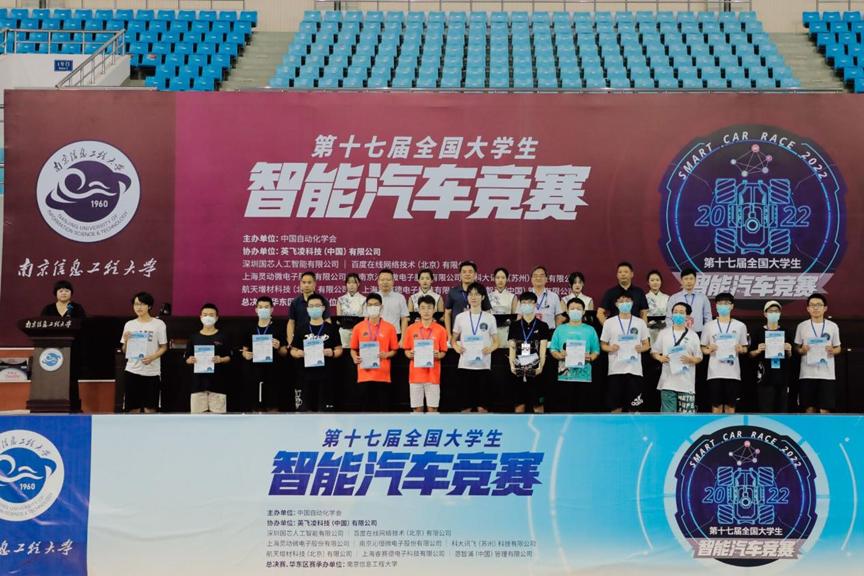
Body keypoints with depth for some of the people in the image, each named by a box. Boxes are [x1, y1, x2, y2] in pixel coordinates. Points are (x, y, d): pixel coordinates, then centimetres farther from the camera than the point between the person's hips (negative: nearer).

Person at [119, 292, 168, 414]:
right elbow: (125, 351, 9)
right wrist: (126, 340, -12)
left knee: (150, 407, 1)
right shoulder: (129, 324, 6)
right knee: (133, 407, 5)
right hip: (132, 370, 2)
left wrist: (152, 357, -17)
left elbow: (164, 347, 0)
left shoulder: (159, 324, -2)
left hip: (151, 371, -2)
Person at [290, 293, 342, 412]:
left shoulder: (331, 329, 5)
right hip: (306, 376, 1)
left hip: (326, 376, -1)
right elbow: (293, 350, 10)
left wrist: (332, 353, -14)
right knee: (305, 409, 2)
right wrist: (298, 353, -12)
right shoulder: (301, 329, 8)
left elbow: (339, 350, 6)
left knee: (325, 409, 0)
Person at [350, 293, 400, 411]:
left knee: (384, 408, 1)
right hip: (364, 375, 1)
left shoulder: (389, 327, 3)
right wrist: (355, 358, -9)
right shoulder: (358, 327, 5)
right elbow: (353, 349, 11)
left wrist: (386, 355, -13)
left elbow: (394, 350, 7)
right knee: (367, 407, 4)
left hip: (383, 375, -1)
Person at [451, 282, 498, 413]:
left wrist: (490, 348, -13)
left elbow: (496, 341, 9)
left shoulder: (490, 318, 5)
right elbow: (453, 340, 13)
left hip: (484, 366, 0)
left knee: (482, 406, 0)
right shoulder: (460, 317, 6)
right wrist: (456, 347, -9)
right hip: (465, 365, 1)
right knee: (465, 405, 3)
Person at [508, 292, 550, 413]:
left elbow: (543, 348, 0)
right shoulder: (514, 326, 10)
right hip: (519, 369, 1)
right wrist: (512, 365, -9)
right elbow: (512, 348, 6)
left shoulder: (542, 326, 6)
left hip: (535, 369, -1)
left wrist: (541, 366, -13)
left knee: (537, 403, -2)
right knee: (519, 403, 3)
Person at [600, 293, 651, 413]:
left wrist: (641, 348, -11)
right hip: (616, 370, -1)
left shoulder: (640, 322, 7)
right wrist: (610, 348, -14)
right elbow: (603, 345, 8)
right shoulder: (609, 323, 5)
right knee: (615, 406, 2)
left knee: (633, 407, 3)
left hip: (634, 370, 1)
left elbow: (647, 345, 11)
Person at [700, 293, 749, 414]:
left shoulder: (740, 326, 6)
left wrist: (741, 349, -11)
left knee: (730, 405, 5)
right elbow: (703, 348, 9)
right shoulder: (709, 326, 6)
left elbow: (745, 348, 11)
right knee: (716, 405, 2)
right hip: (715, 372, 0)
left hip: (733, 372, 0)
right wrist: (709, 350, -12)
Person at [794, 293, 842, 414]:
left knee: (825, 409, -3)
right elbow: (796, 348, 9)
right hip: (807, 374, 0)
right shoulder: (802, 326, 4)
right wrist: (802, 350, -13)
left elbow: (838, 348, 12)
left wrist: (833, 351, -10)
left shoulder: (833, 326, 5)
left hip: (827, 374, 0)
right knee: (810, 408, 4)